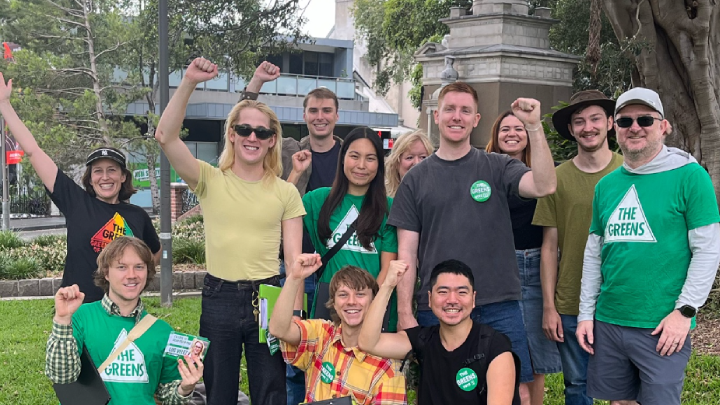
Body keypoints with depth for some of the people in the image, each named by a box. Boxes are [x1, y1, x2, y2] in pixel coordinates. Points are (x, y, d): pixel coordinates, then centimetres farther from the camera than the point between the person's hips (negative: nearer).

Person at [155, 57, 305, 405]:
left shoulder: (286, 193, 2)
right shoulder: (210, 180, -1)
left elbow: (294, 258, 2)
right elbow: (165, 136, -15)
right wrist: (189, 83, -23)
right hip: (218, 297, 0)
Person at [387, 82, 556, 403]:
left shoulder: (497, 168, 4)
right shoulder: (416, 178, 6)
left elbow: (544, 186, -15)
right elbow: (407, 252, 4)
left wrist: (534, 126, -21)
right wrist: (404, 313, -2)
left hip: (499, 307, 0)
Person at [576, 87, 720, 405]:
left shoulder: (689, 176, -6)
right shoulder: (606, 185, 9)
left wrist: (684, 311, -13)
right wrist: (586, 313, 10)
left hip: (662, 327, -5)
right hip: (607, 322, 5)